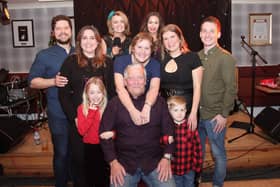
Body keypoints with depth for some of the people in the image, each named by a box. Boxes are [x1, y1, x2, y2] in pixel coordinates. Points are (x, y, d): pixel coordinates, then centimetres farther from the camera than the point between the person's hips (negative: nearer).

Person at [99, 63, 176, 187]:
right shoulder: (115, 103, 3)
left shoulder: (159, 102, 6)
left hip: (155, 162, 1)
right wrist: (113, 162, -5)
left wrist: (166, 157, -4)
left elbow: (168, 130, 6)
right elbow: (105, 133, 2)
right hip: (124, 163, 0)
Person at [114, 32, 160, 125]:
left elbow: (154, 89, -19)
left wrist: (147, 107, -39)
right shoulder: (120, 61, -6)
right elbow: (120, 88, -20)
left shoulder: (155, 64, -3)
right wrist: (132, 110, -35)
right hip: (124, 105, 0)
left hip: (145, 103, 0)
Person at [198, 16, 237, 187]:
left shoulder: (226, 58, -9)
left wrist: (224, 114, -14)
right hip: (197, 113, 5)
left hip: (215, 116, -5)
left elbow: (231, 88, -11)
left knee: (218, 153, 10)